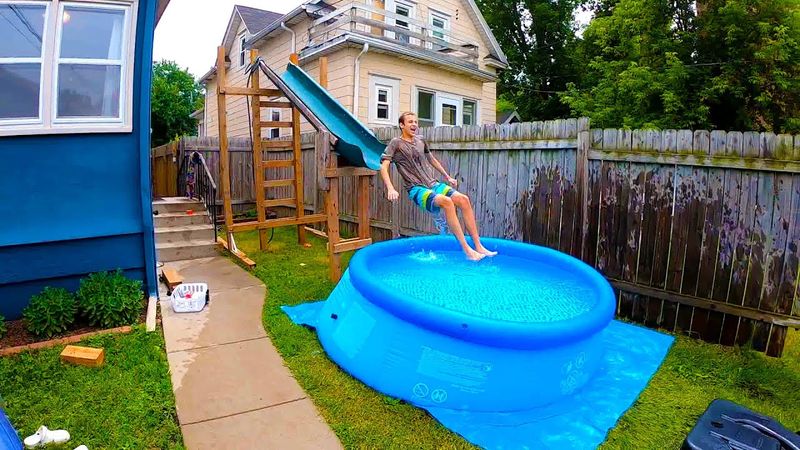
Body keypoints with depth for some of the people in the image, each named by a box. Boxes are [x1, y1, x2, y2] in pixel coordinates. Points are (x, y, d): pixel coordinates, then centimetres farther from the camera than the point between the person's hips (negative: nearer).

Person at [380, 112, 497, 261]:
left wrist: (448, 177, 32)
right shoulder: (396, 143, -1)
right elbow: (384, 167, -11)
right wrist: (391, 189, -26)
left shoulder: (421, 142, 16)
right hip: (416, 189, -6)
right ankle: (467, 250, -29)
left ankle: (479, 247, -12)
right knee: (446, 201, -33)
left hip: (433, 184, 6)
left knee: (464, 199, -15)